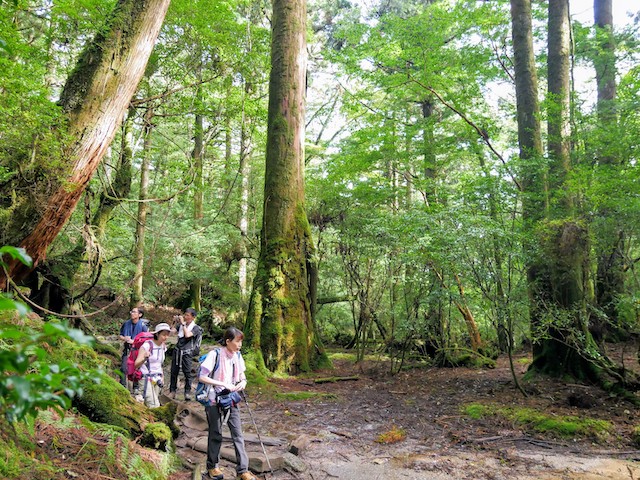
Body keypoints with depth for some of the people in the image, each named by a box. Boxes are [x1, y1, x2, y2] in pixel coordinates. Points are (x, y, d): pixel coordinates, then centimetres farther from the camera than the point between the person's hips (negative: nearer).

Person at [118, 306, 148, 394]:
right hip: (127, 349, 3)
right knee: (123, 368, -2)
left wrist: (133, 341, -19)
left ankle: (136, 388, 19)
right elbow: (121, 335, 12)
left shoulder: (142, 325, -12)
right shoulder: (126, 324, 0)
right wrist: (124, 338, -11)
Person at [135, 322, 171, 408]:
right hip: (147, 379, -7)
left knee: (147, 405, 5)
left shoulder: (163, 347, 8)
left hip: (157, 380, 7)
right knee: (155, 407, -16)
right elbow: (136, 365, -20)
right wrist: (145, 358, -38)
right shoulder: (147, 345, -14)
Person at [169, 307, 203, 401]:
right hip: (177, 351, 5)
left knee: (187, 373, 0)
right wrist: (175, 322, 1)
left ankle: (187, 392, 9)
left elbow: (187, 335, -22)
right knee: (174, 372, 7)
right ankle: (172, 391, 15)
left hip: (187, 353, -4)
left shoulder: (196, 328, -6)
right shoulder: (181, 325, 8)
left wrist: (183, 323, -16)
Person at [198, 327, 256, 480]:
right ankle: (212, 467, 27)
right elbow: (202, 377, -19)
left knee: (238, 433, 1)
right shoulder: (215, 354, -17)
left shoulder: (237, 355, 1)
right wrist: (223, 384, -23)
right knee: (216, 434, 8)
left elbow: (241, 374, 15)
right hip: (214, 399, -5)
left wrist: (243, 382, -9)